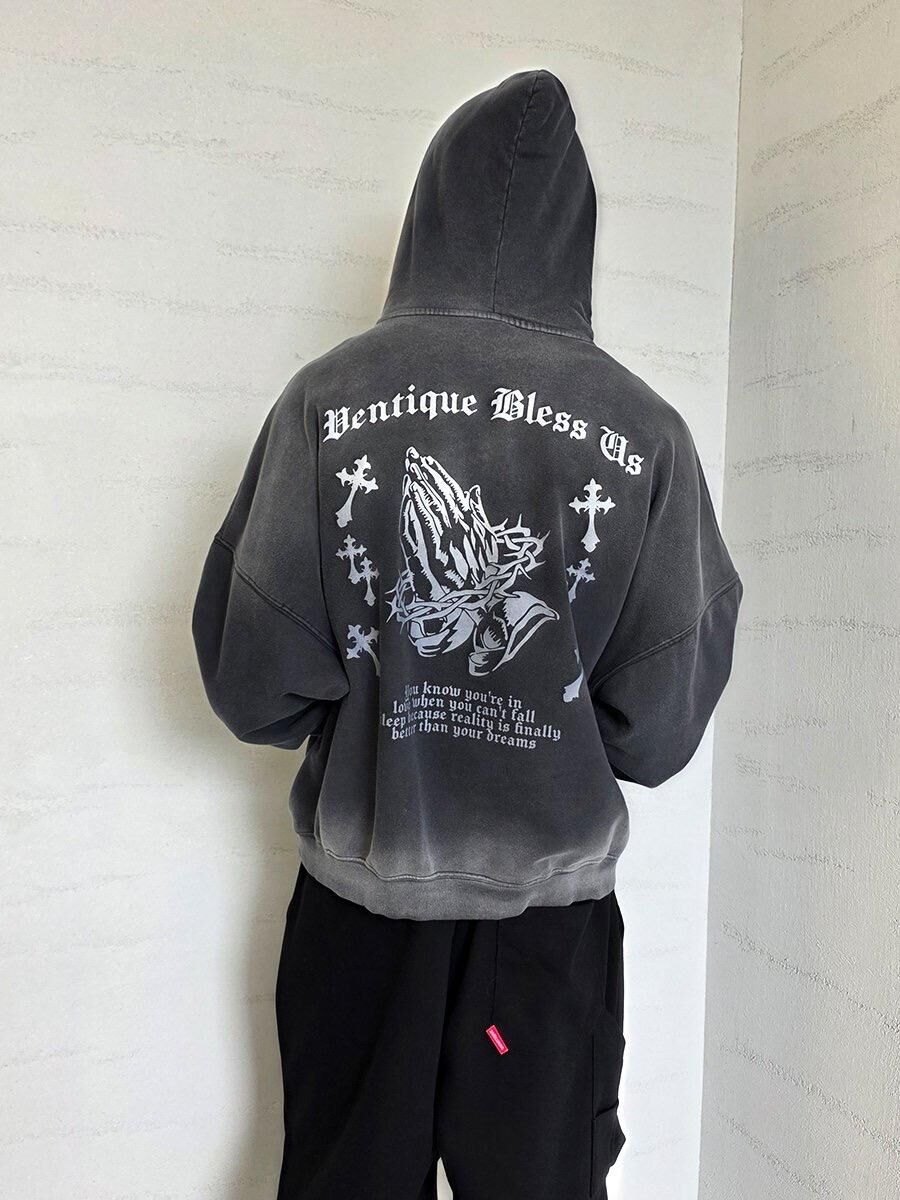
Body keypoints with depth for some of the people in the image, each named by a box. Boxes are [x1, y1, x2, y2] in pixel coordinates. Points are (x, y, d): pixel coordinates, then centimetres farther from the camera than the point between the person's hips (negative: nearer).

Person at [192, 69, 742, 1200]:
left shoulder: (327, 397, -12)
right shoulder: (644, 428, -11)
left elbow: (251, 683, -9)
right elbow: (663, 725, -8)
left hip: (359, 890, 1)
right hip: (554, 902, 0)